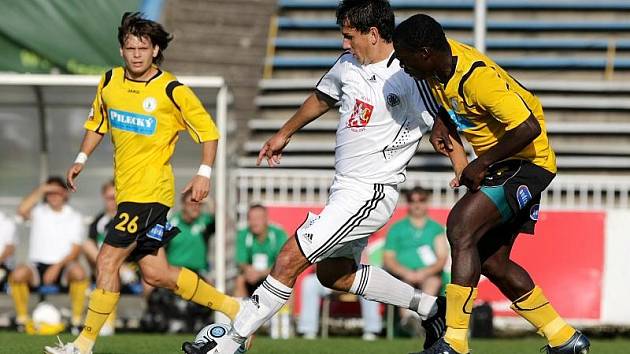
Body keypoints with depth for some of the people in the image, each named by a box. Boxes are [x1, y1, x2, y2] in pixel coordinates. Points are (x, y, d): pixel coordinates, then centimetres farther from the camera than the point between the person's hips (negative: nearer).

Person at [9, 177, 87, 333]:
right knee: (18, 273, -32)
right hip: (38, 265, 0)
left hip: (63, 266, 0)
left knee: (79, 272, -35)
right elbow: (22, 211, -16)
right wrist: (40, 190, -13)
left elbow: (75, 250, -1)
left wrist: (58, 267, -17)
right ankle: (22, 318, -17)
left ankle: (76, 319, -24)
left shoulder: (74, 217, 8)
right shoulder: (38, 212, 9)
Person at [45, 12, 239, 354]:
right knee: (155, 272, 8)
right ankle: (232, 309, 20)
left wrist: (204, 173, -11)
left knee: (108, 260, -12)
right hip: (128, 189, 7)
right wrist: (81, 159, 16)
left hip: (150, 190, -7)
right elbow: (97, 122, 25)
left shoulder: (172, 91, -10)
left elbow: (207, 130, -2)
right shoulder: (109, 82, 7)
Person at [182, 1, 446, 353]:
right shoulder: (348, 65, 5)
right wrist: (284, 134, 37)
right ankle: (431, 308, 28)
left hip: (370, 194, -9)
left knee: (289, 260, -11)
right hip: (345, 188, 9)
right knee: (335, 273, 21)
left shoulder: (408, 78, -19)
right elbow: (322, 99, 25)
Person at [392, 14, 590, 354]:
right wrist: (442, 124, 4)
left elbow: (529, 128, -32)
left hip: (526, 161, -10)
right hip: (498, 164, 10)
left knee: (461, 226, -25)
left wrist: (481, 164, -24)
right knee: (491, 262, 11)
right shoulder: (441, 61, -2)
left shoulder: (477, 77, -29)